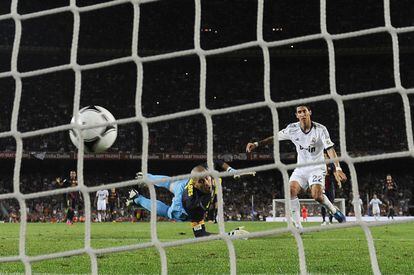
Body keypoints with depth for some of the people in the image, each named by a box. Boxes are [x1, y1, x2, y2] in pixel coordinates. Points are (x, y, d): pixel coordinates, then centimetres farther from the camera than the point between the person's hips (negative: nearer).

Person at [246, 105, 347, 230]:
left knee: (317, 195, -26)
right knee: (291, 190, -20)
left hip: (317, 167, -4)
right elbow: (274, 138, 3)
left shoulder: (320, 129, -15)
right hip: (301, 168, 4)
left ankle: (335, 211, 4)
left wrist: (337, 169, -34)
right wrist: (256, 144, -9)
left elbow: (330, 149, -22)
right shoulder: (292, 129, -6)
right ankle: (298, 227, -14)